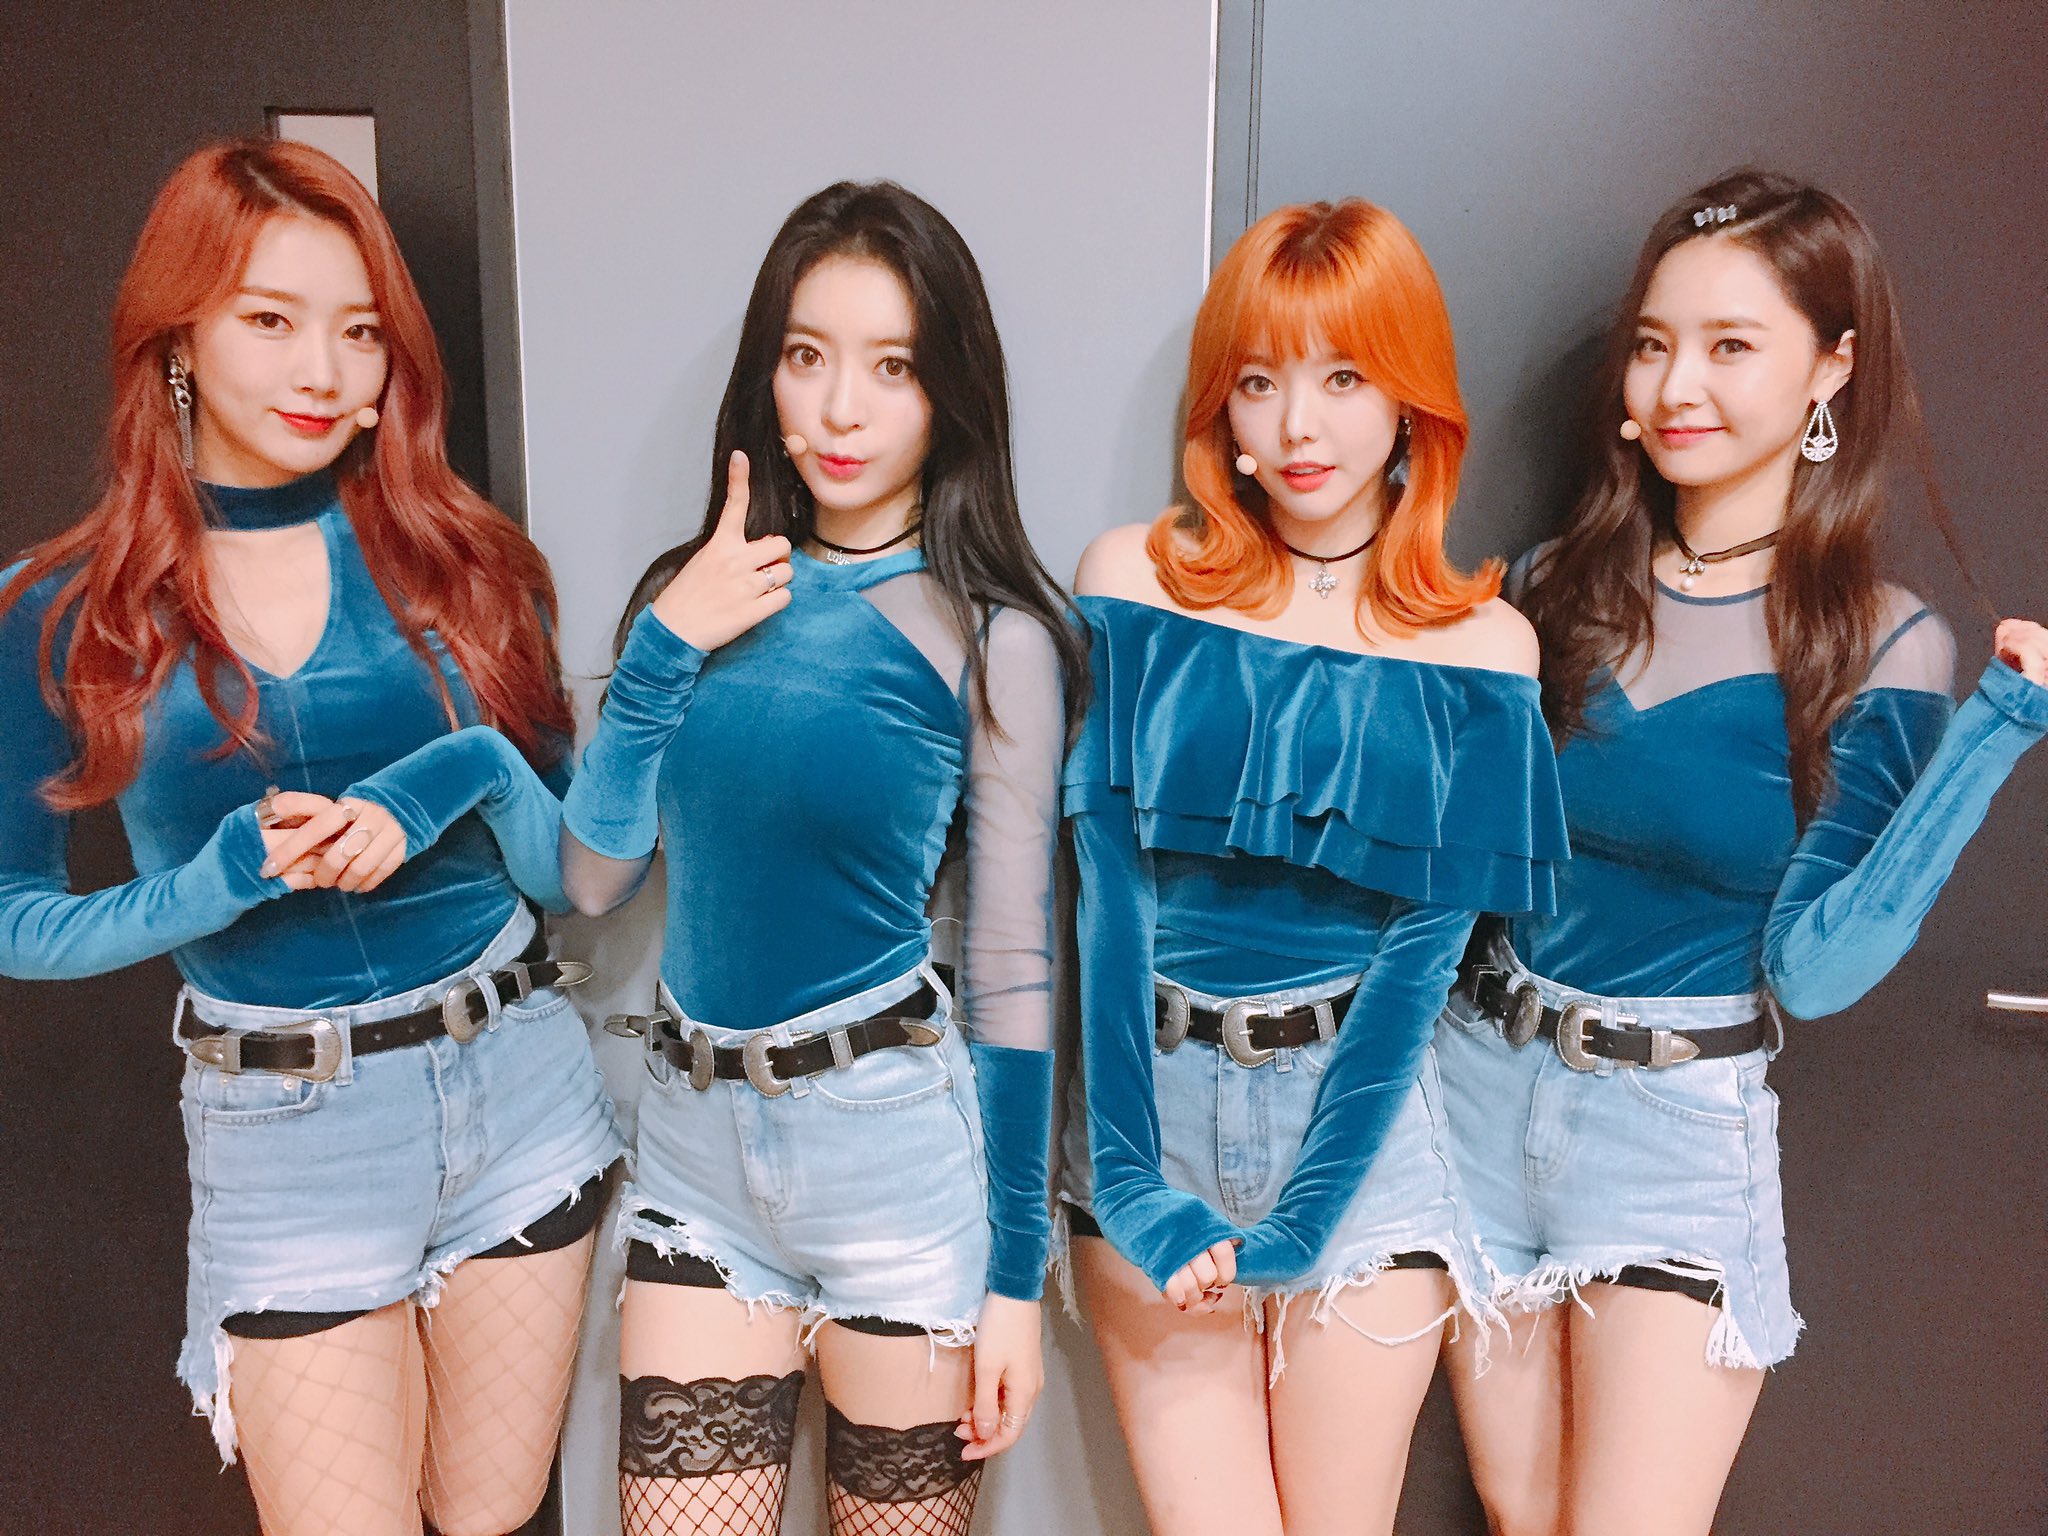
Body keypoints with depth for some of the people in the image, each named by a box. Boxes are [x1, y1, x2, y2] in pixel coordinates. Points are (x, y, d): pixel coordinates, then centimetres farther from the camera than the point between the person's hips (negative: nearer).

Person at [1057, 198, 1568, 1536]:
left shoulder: (1480, 647, -1)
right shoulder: (1137, 582, -3)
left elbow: (1424, 951, -5)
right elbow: (1110, 888, -8)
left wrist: (1293, 1227, -11)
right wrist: (1135, 1189, -14)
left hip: (1362, 1124, 0)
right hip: (1154, 1105, 0)